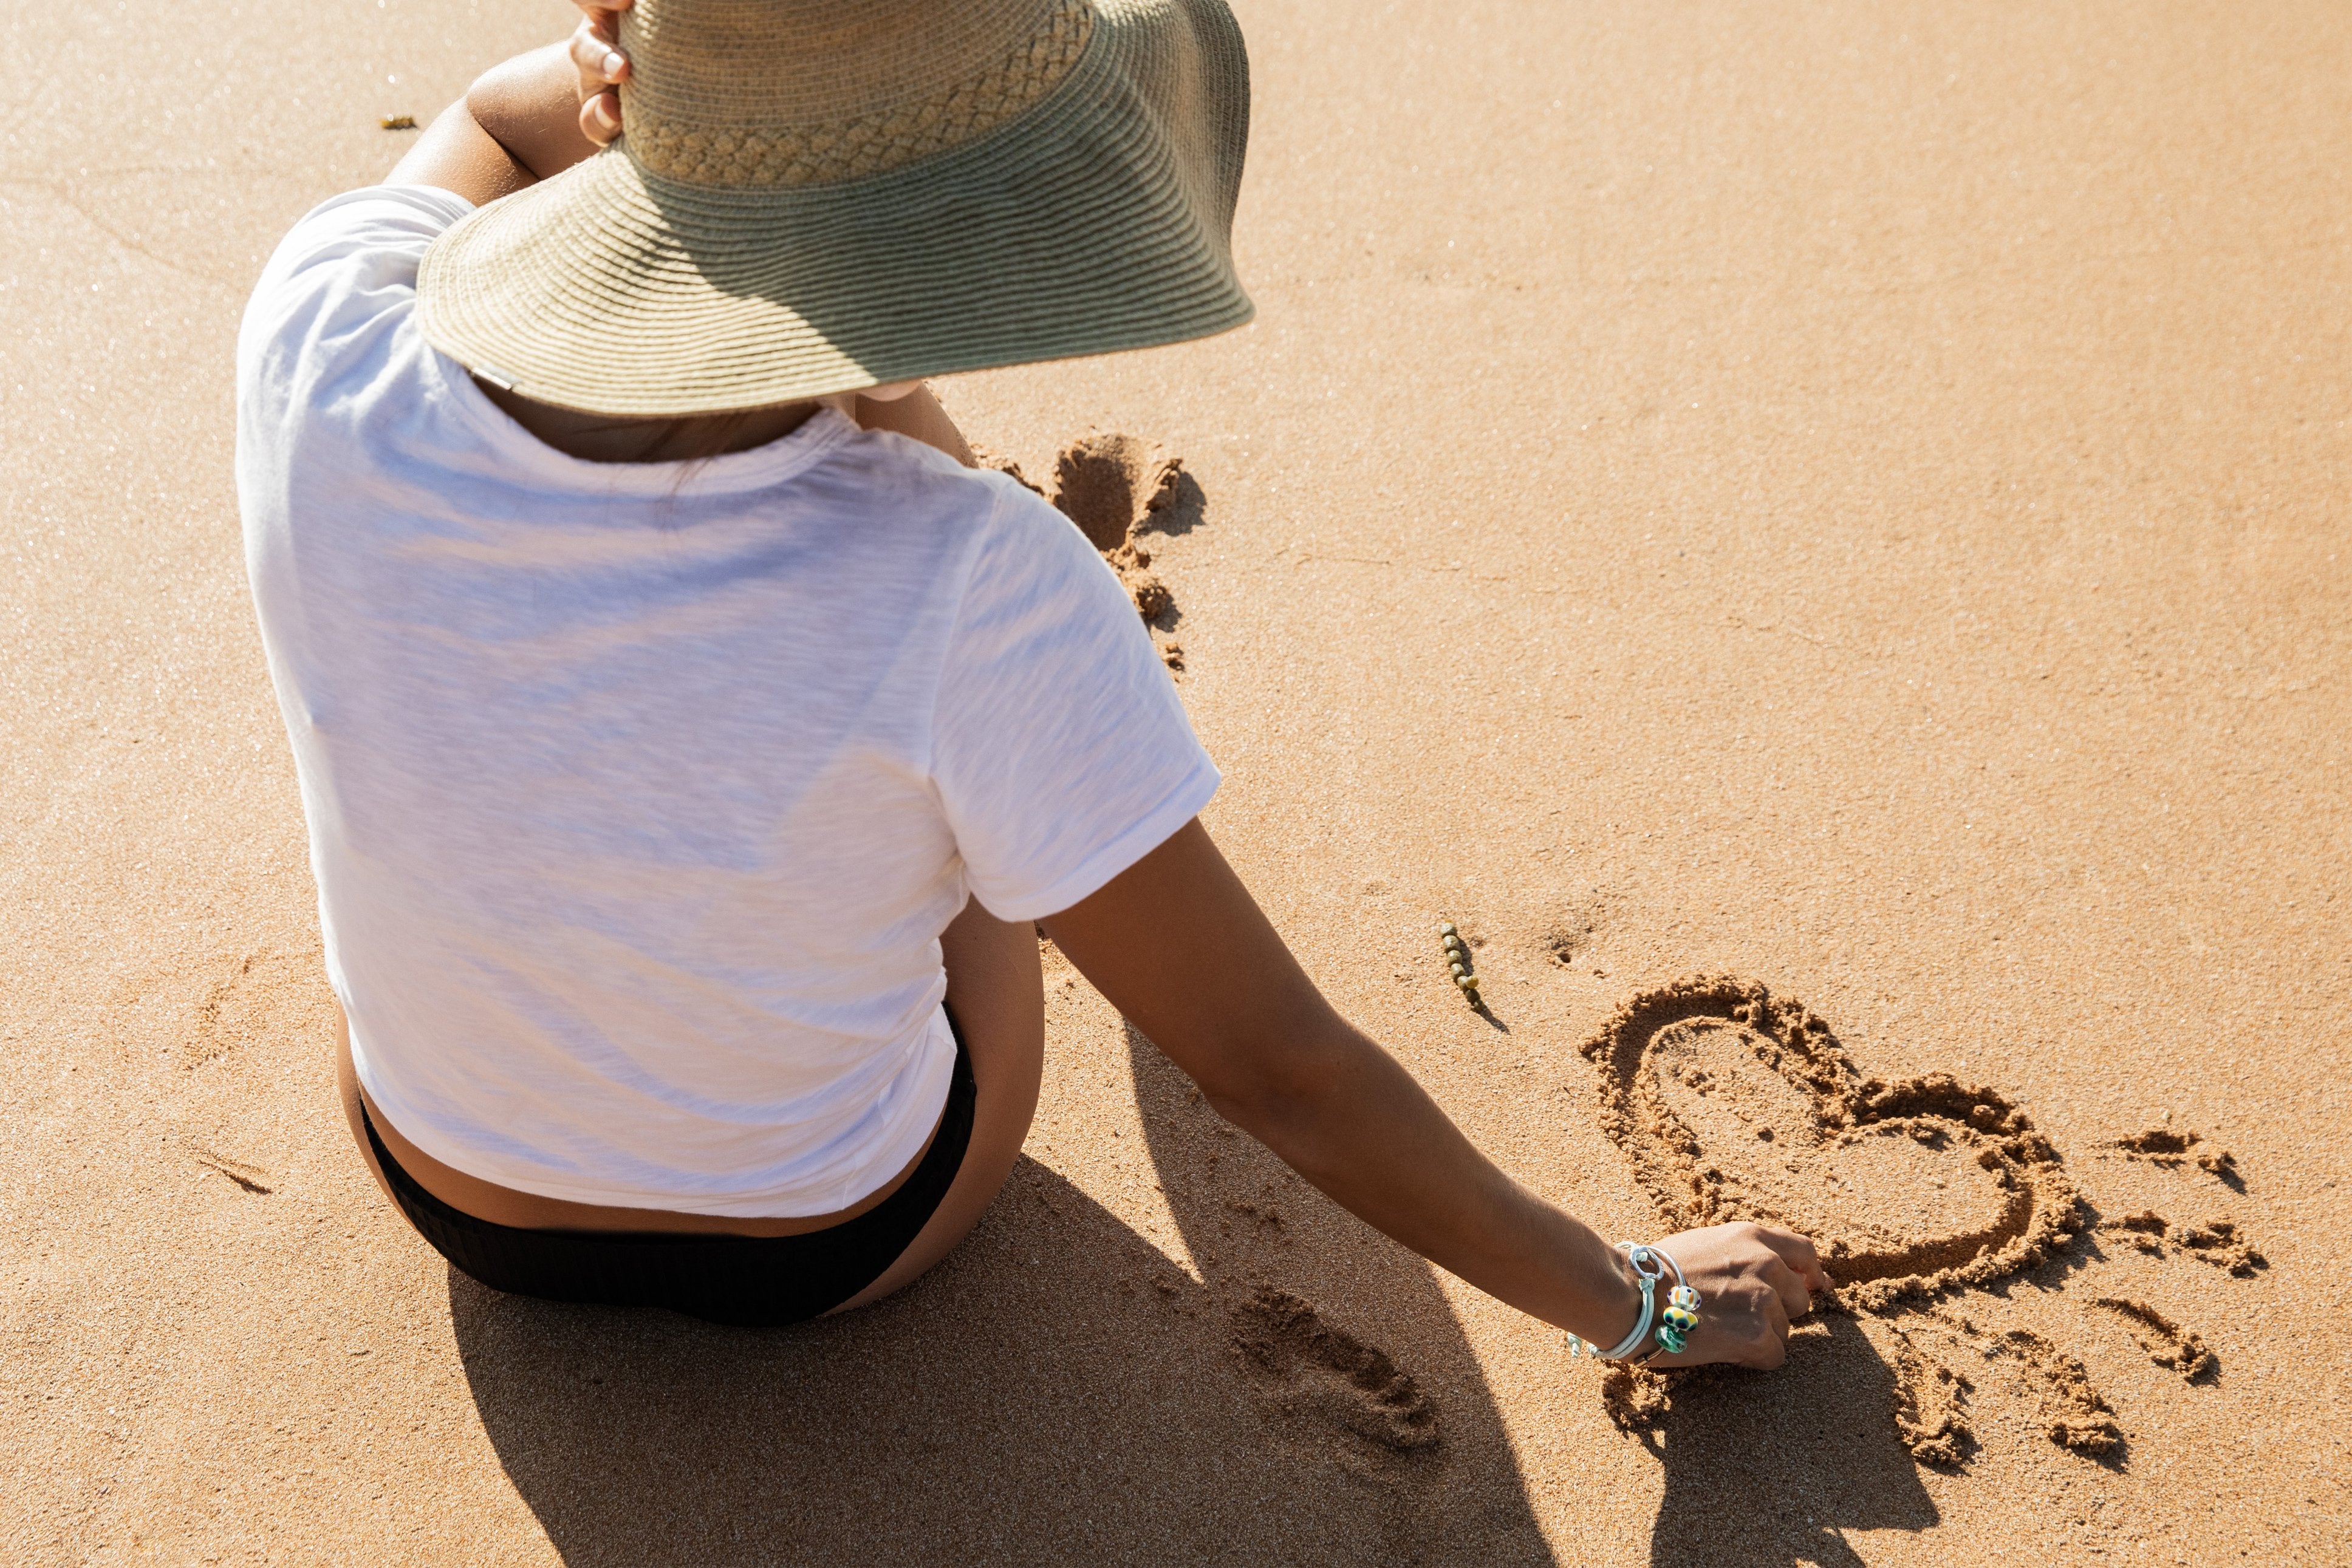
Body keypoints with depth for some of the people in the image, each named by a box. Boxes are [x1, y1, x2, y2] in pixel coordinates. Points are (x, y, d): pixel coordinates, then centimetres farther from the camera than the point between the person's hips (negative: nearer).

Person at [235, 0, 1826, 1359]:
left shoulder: (322, 351, -27)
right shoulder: (970, 592, -38)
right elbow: (1286, 1071, -26)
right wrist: (1633, 1299, -12)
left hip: (451, 1190, 3)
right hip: (824, 1246, -2)